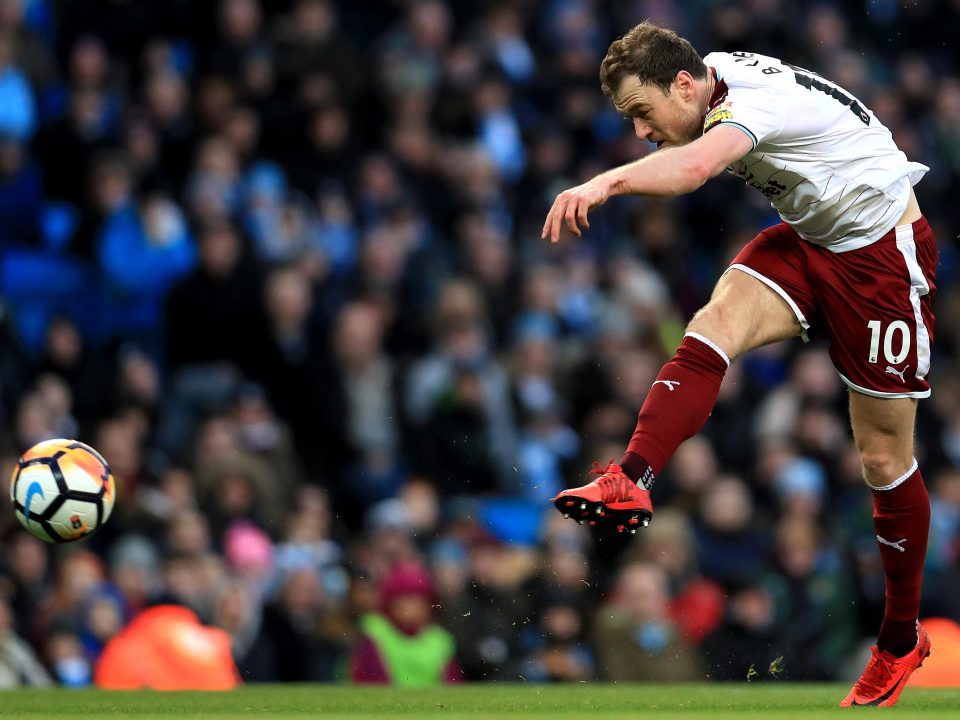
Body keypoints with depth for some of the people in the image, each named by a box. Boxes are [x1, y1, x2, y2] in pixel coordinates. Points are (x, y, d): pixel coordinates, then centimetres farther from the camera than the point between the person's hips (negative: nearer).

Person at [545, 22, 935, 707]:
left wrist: (608, 181, -67)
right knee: (713, 327, -22)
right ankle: (631, 481, -38)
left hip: (884, 252, -8)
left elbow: (693, 166, -52)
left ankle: (901, 639, 18)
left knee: (884, 458, 1)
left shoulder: (752, 102, -30)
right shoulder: (716, 70, -2)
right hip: (808, 239, 8)